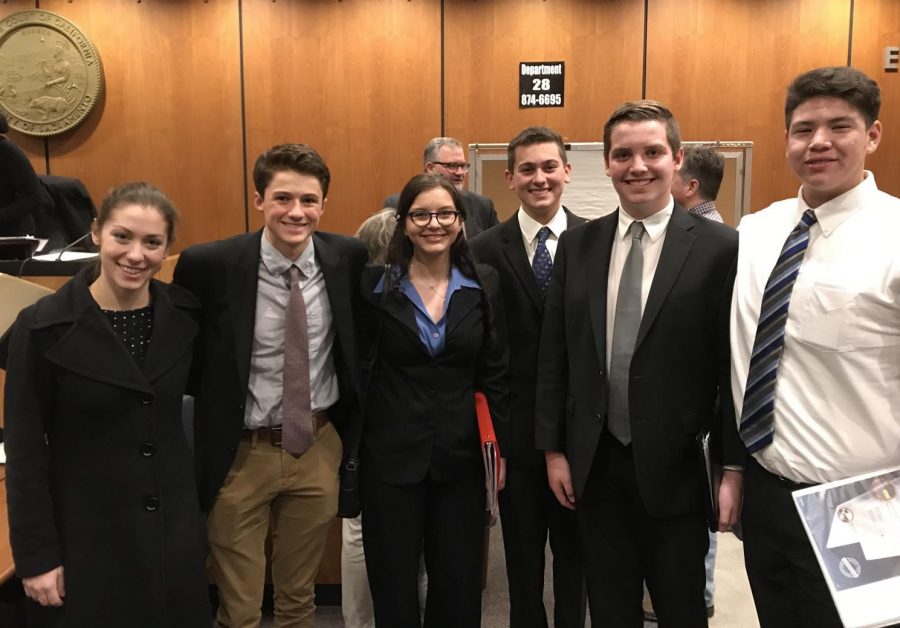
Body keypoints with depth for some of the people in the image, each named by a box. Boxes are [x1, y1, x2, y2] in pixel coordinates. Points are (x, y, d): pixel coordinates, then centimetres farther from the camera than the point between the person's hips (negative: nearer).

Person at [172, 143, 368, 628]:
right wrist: (212, 411, -2)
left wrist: (349, 425, 7)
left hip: (318, 447, 3)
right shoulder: (209, 265, -16)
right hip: (241, 454, -2)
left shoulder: (349, 257, -6)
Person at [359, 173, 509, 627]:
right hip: (390, 457, -1)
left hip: (459, 457, 2)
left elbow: (495, 373, 3)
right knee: (393, 587, 12)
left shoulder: (484, 286, 0)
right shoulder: (375, 285, -4)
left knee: (459, 586, 12)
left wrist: (507, 446, 2)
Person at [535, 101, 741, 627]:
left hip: (675, 467, -3)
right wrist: (553, 448, 4)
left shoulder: (720, 248, -9)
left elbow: (735, 366, -7)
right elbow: (554, 353, 5)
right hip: (594, 463, 3)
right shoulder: (577, 244, 2)